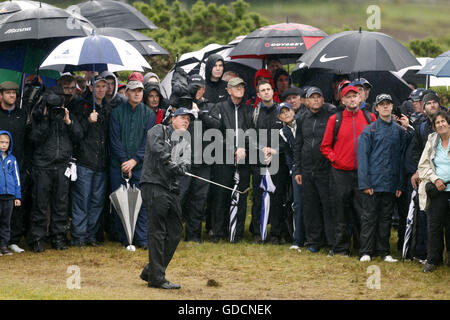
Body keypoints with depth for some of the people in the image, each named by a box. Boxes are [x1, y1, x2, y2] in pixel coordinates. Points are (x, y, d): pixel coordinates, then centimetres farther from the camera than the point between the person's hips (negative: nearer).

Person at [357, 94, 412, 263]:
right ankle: (366, 252, 2)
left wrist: (400, 184, 4)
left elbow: (402, 157, 10)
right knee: (369, 217, -2)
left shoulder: (399, 131, 9)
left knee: (386, 217, 8)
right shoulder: (368, 131, 0)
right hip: (373, 183, -3)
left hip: (391, 183, 3)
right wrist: (365, 183, -12)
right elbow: (362, 158, -4)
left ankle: (384, 252, 13)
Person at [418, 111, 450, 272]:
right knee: (434, 225, 0)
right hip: (436, 191, 2)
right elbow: (423, 165, 10)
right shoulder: (432, 142, 11)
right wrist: (435, 179, -6)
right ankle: (432, 260, 7)